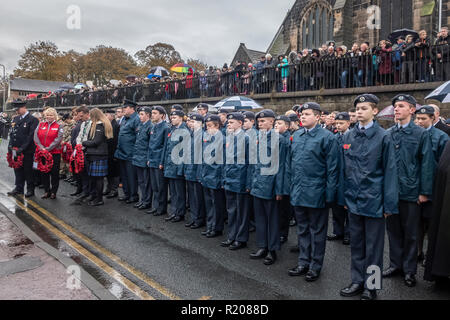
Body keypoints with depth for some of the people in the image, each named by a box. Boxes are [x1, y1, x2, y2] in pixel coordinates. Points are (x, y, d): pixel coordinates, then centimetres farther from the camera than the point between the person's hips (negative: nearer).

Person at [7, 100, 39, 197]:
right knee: (18, 170, 13)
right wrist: (10, 146, 2)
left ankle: (30, 189, 13)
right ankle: (19, 188, 23)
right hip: (16, 151, 6)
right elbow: (12, 133, 16)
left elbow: (31, 136, -14)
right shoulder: (15, 119, 14)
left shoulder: (33, 120, -9)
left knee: (28, 170, 2)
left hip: (27, 151, -6)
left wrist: (21, 149, -17)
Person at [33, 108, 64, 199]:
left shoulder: (59, 126, 0)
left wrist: (48, 149, -17)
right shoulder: (40, 125, 11)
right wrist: (41, 147, -12)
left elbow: (58, 139, -11)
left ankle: (53, 192, 11)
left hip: (54, 152, -4)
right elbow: (36, 137, 2)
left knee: (54, 173, 0)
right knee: (44, 173, 8)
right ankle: (47, 191, 19)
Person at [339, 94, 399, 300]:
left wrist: (389, 204, -8)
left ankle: (370, 286, 23)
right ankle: (357, 281, 30)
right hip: (353, 199, 4)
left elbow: (389, 171, -6)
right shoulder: (348, 137, 6)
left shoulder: (383, 137, -6)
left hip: (373, 200, -4)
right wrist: (343, 197, 8)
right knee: (356, 244, 15)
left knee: (373, 246, 8)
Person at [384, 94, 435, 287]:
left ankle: (409, 270, 24)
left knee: (410, 233, 9)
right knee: (393, 230, 13)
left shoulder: (421, 134, -3)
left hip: (411, 192, -3)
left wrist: (425, 192, -8)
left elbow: (427, 164, -5)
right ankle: (395, 264, 29)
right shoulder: (388, 134, 5)